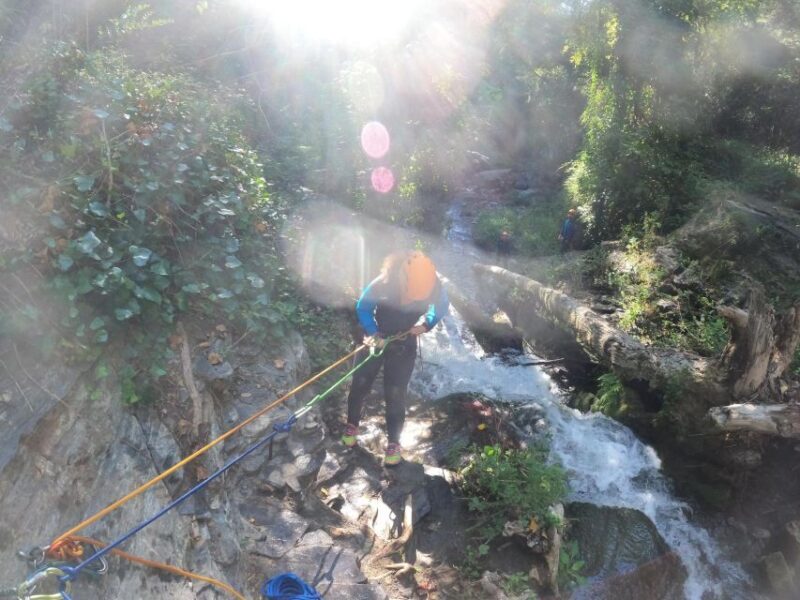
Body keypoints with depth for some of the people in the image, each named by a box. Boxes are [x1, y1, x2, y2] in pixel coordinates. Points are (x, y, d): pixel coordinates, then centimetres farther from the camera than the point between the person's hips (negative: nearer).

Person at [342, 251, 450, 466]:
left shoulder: (434, 287, -25)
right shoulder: (384, 284, -32)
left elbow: (442, 306, -1)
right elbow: (362, 307, -15)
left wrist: (427, 324, -16)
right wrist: (373, 334, -25)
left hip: (404, 346, 0)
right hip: (375, 339, 0)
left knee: (395, 395, -1)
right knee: (360, 385, 11)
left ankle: (394, 442, 17)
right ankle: (352, 425, 36)